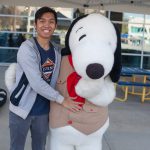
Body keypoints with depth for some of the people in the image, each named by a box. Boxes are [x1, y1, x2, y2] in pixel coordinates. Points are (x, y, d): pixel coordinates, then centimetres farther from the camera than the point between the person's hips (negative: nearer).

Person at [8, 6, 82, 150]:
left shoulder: (57, 51, 2)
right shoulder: (27, 48, -18)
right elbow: (36, 83, -25)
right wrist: (61, 100, -21)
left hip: (44, 110, 5)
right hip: (22, 108, -5)